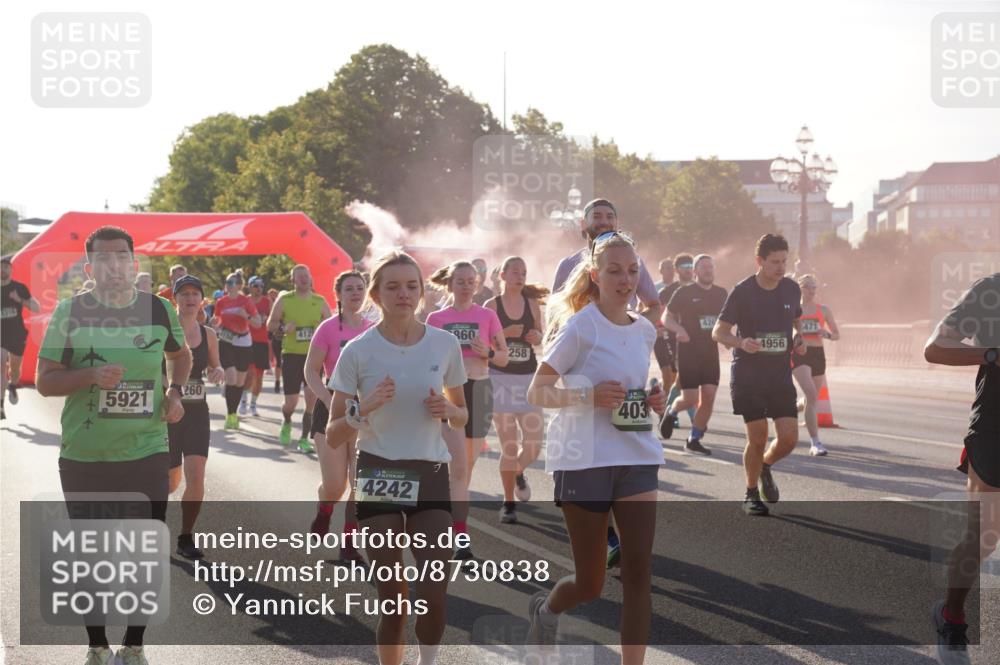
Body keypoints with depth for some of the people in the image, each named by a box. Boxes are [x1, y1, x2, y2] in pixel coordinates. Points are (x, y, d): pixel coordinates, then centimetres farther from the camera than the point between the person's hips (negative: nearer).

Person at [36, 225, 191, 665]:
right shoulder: (70, 312, -5)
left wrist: (175, 391, 2)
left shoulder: (159, 309, 1)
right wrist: (91, 375, -22)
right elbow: (44, 381, -4)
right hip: (83, 458, -1)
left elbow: (180, 354, 21)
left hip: (147, 453, 1)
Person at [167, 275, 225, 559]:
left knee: (196, 477, -11)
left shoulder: (208, 335, 3)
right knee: (172, 481, 10)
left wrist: (219, 372, -6)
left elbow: (215, 367, 16)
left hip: (197, 412, 2)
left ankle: (185, 538, 3)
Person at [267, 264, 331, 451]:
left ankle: (304, 439, 5)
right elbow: (270, 325, 7)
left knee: (312, 397, -9)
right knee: (291, 402, 1)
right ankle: (287, 423, 36)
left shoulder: (320, 301, 6)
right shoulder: (284, 300, 2)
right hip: (291, 354, -1)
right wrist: (284, 327, -13)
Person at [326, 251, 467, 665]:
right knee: (393, 599, 2)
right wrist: (365, 408, -20)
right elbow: (333, 437, -2)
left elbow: (461, 417, 14)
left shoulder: (445, 344, 1)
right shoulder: (358, 352, -5)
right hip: (379, 478, -1)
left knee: (433, 594, -13)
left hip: (431, 476, 1)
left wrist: (447, 409, -8)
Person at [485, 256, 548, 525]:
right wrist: (505, 334, -21)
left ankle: (518, 473, 33)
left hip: (528, 377, 3)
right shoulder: (492, 306, -2)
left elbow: (541, 338, 13)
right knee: (509, 447, -1)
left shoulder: (532, 304, 6)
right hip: (500, 378, -2)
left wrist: (538, 336, -9)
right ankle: (508, 503, 14)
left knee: (533, 446, -2)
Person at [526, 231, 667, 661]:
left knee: (639, 572, -5)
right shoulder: (579, 327, -9)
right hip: (584, 460, -5)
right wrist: (589, 395, -24)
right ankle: (544, 609, 39)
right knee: (590, 584, 4)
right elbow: (537, 393, -8)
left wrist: (653, 401, 1)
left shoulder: (645, 331, 9)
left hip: (637, 456, 5)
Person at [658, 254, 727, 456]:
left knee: (709, 398, -4)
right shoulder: (684, 292, -4)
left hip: (711, 351, 4)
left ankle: (694, 440, 8)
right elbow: (667, 317, 1)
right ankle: (671, 412, 27)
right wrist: (679, 329, -18)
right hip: (688, 351, -4)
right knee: (690, 399, -7)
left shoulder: (721, 294, 8)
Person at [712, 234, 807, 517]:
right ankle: (752, 493, 17)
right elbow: (718, 332, -6)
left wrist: (798, 339, 2)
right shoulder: (742, 292, -9)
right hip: (747, 375, -4)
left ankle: (765, 467, 27)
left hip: (781, 375, 4)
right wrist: (741, 342, -25)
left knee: (789, 438, -5)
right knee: (757, 439, -4)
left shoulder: (791, 289, 4)